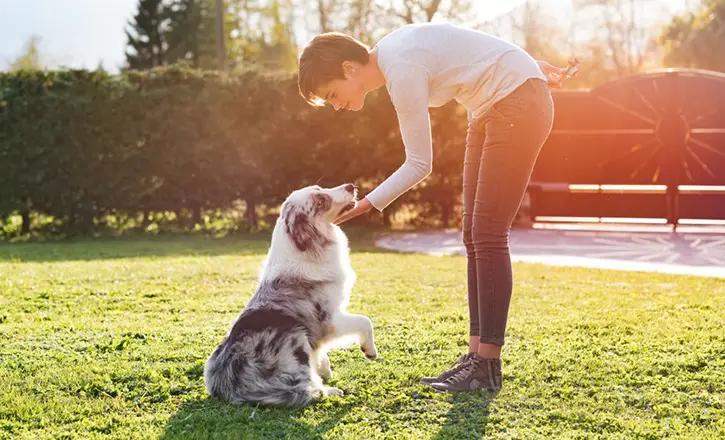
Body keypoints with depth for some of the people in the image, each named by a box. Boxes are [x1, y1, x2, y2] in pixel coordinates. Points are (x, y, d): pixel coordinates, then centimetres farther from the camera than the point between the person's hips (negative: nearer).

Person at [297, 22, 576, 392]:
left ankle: (487, 365, -8)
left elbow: (419, 165, -20)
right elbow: (472, 52, 14)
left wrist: (367, 204, -18)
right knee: (474, 235, 4)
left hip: (520, 103, -10)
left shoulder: (402, 71, -24)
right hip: (491, 111, 10)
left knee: (487, 235, -11)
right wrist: (530, 66, 18)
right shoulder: (388, 53, 4)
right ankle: (476, 354, 6)